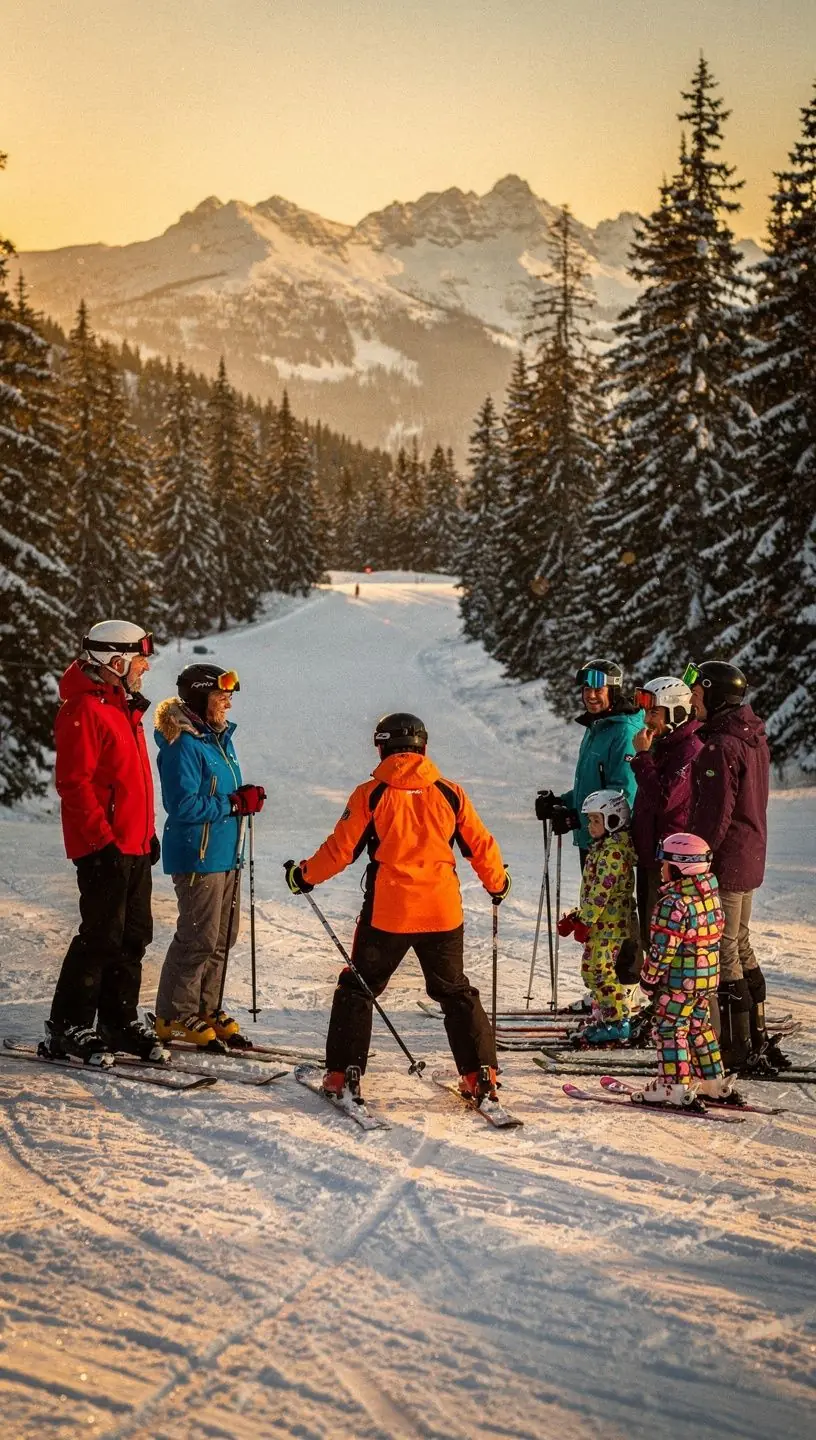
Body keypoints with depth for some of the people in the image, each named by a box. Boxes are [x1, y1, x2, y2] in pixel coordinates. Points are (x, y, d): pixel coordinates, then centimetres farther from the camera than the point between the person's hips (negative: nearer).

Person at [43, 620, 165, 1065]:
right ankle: (67, 1029, 2)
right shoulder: (85, 710, -15)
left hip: (134, 847, 10)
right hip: (105, 850, -9)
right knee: (101, 938, -6)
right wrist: (102, 840, -22)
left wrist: (148, 830, 21)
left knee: (134, 937, 12)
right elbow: (74, 783, -20)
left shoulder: (123, 707, 17)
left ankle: (120, 1021, 21)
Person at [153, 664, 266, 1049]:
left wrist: (247, 796, 2)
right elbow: (185, 806, -22)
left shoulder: (220, 739, 13)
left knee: (223, 935, 14)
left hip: (225, 854, 10)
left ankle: (206, 1008, 25)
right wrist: (235, 804, -19)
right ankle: (174, 1016, 5)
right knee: (198, 938, -5)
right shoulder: (184, 746, -16)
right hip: (197, 855, -10)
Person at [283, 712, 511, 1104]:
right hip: (442, 912, 2)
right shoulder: (449, 793, 3)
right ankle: (480, 1074, 11)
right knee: (455, 992, 16)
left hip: (387, 913, -2)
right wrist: (497, 883, 27)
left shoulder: (370, 795, -5)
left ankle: (343, 1073, 9)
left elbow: (340, 849, -3)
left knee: (358, 988, 13)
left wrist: (305, 875, 13)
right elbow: (480, 846, 9)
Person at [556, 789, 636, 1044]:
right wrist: (577, 916, 19)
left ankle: (617, 1022, -3)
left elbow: (602, 890, -22)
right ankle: (602, 1018, 24)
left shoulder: (614, 850, -18)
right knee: (592, 969, 15)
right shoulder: (602, 847, 15)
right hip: (600, 923, 11)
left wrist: (585, 921, -21)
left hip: (611, 923, -11)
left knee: (601, 969, -9)